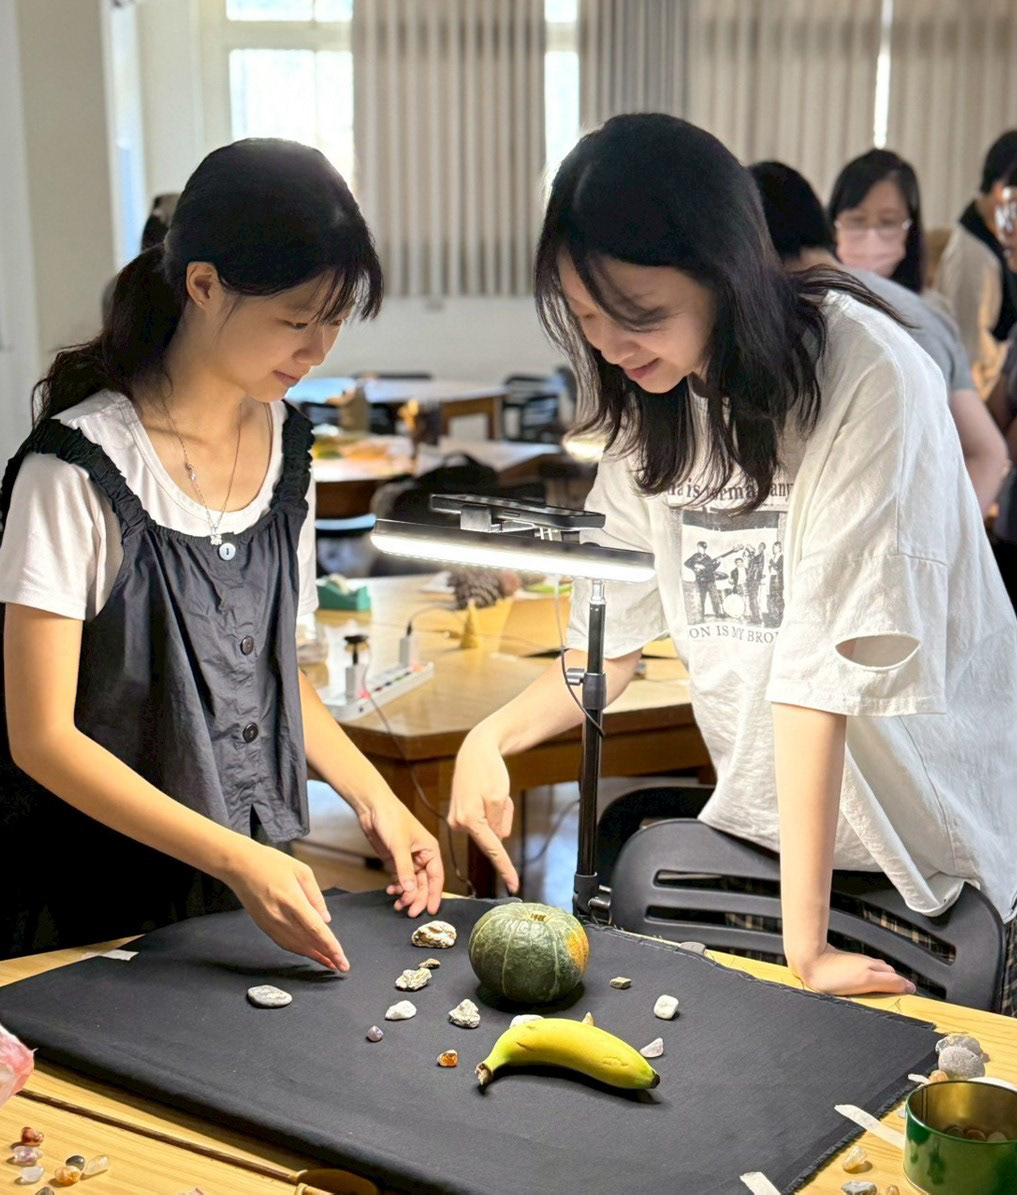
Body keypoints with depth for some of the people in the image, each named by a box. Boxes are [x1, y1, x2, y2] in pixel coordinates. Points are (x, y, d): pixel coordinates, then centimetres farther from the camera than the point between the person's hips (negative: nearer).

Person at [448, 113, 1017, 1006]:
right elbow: (614, 638, 7)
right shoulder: (651, 404, 2)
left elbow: (821, 664, -25)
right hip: (762, 826, 5)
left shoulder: (867, 379, -21)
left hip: (931, 860, -5)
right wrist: (492, 739, -10)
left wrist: (806, 940, -24)